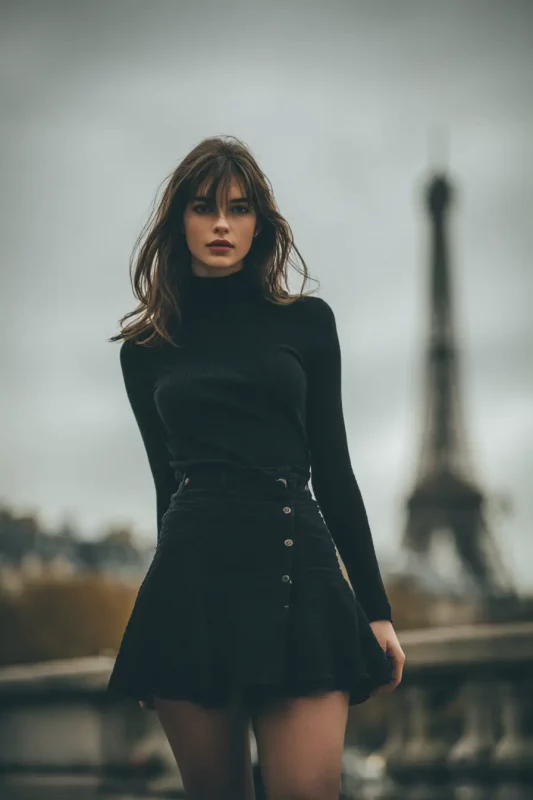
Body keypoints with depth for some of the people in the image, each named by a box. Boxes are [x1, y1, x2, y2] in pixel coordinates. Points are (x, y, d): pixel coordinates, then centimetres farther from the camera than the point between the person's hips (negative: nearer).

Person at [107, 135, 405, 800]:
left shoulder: (307, 321, 10)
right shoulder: (146, 348, 13)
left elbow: (332, 468, 9)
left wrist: (376, 609, 5)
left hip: (296, 569, -1)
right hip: (191, 580, 1)